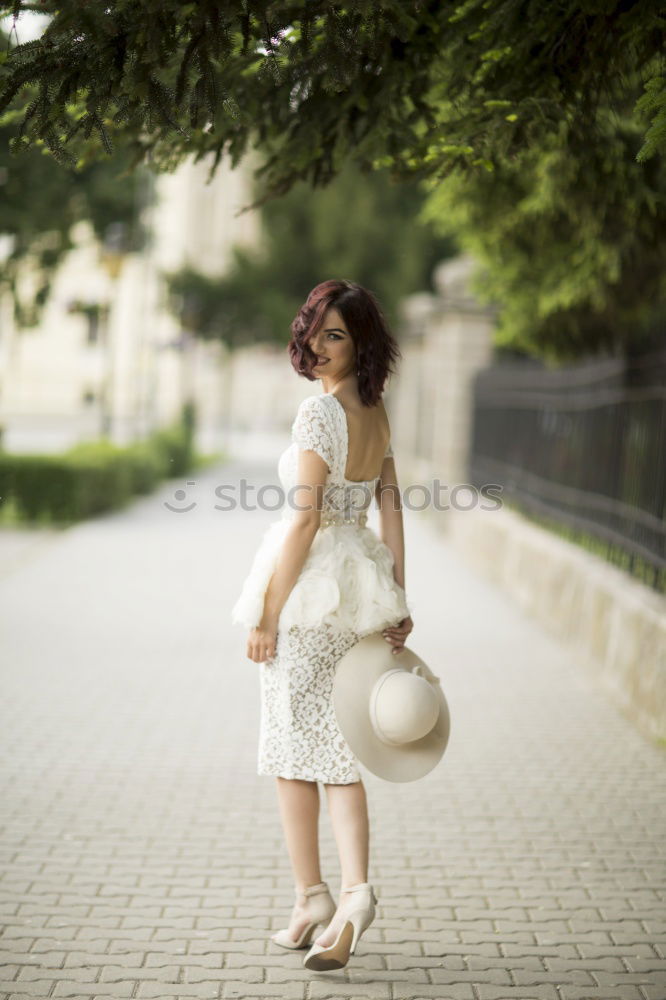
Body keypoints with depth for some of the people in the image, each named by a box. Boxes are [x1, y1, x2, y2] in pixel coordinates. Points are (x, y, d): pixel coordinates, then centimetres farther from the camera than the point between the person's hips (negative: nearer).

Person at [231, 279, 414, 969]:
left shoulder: (320, 411, -17)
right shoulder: (376, 413, 8)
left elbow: (305, 520, -20)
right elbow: (391, 511, 11)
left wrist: (265, 614, -15)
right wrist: (398, 602, 16)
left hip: (307, 587, -8)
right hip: (357, 588, 8)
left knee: (292, 753, 5)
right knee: (338, 750, 9)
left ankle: (311, 899, 13)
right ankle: (354, 892, -3)